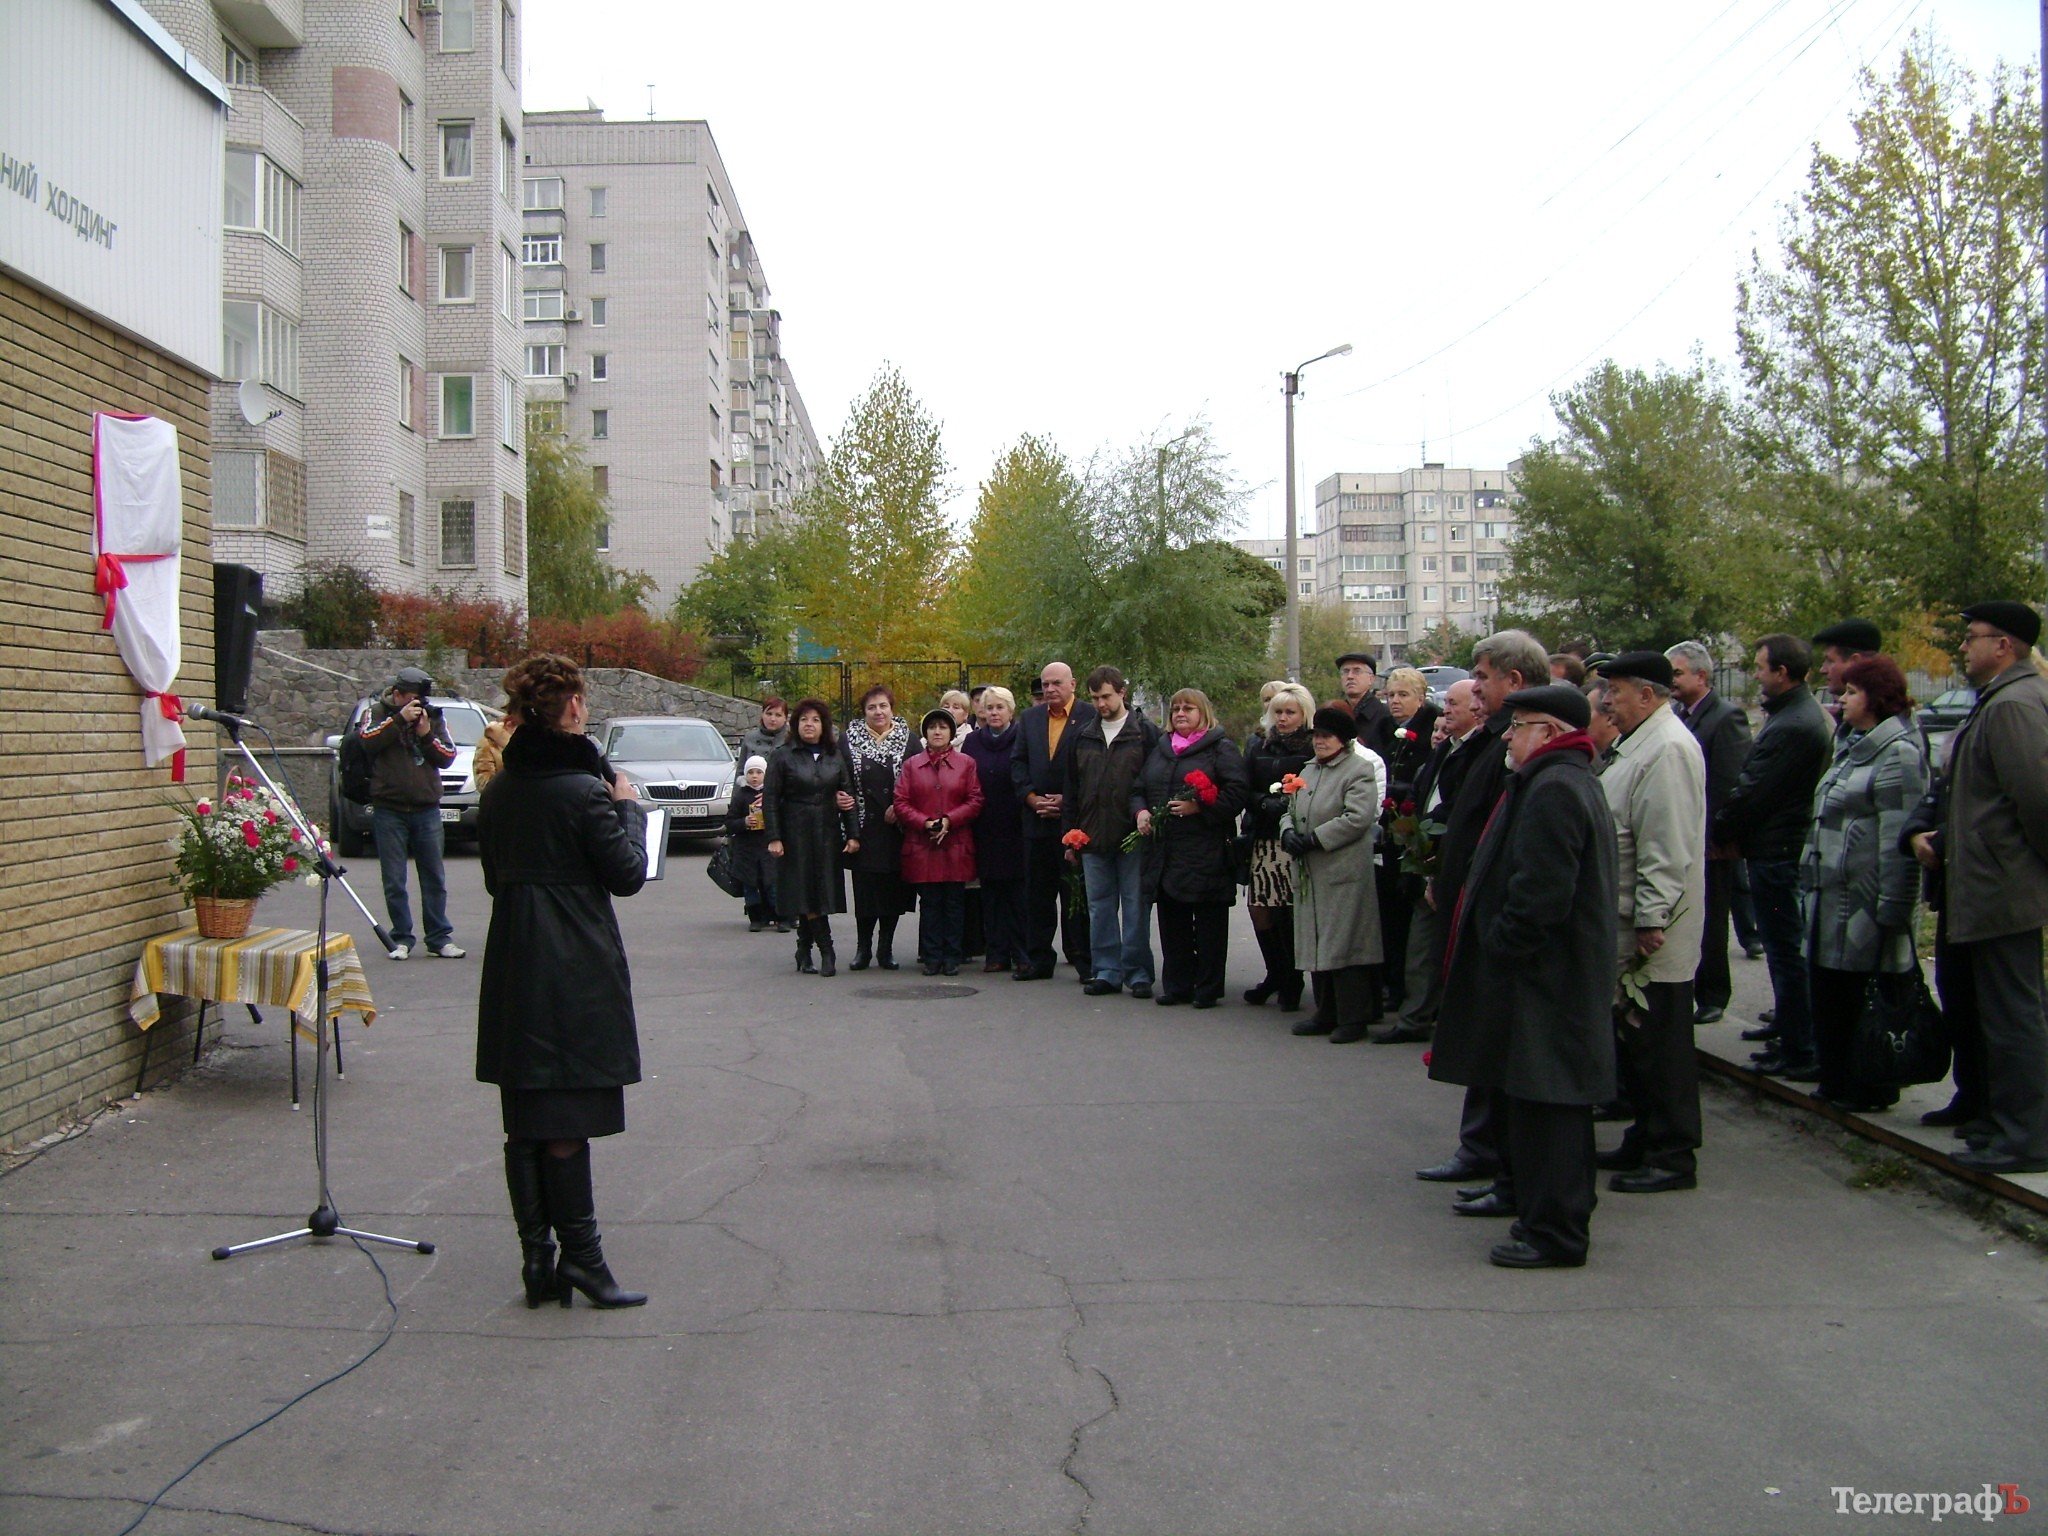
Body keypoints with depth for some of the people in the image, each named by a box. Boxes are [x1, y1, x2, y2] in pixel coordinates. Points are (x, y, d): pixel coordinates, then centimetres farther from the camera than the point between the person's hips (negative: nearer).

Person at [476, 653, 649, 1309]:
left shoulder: (498, 791, 7)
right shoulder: (583, 790, -14)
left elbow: (494, 874, 15)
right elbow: (627, 874, -8)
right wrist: (628, 808, 4)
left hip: (512, 965, 7)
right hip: (576, 968, -7)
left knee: (524, 1120, 10)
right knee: (567, 1121, -3)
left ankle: (536, 1255, 15)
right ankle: (578, 1253, 2)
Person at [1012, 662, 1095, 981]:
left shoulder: (1091, 718, -3)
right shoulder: (1029, 718, 13)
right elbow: (1018, 762, 10)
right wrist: (1032, 798, -5)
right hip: (1037, 819, 5)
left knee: (1077, 892, 0)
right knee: (1037, 893, 8)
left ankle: (1084, 959, 7)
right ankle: (1039, 959, 14)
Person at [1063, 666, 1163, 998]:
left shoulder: (1146, 733, 1)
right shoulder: (1081, 736, 12)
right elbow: (1070, 789, 14)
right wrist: (1069, 834, 10)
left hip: (1134, 836, -4)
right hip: (1092, 837, 4)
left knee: (1136, 906, 0)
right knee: (1100, 907, 7)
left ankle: (1137, 971, 8)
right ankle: (1106, 971, 14)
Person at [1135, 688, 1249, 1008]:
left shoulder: (1222, 749, -1)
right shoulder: (1160, 750, 19)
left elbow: (1236, 793, -11)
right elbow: (1139, 790, 23)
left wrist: (1198, 807, -20)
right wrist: (1141, 811, 2)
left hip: (1206, 853, -6)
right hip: (1164, 853, 6)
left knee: (1209, 924, 0)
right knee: (1172, 922, 9)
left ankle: (1208, 988, 7)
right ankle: (1176, 985, 17)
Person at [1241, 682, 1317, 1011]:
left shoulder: (1314, 748, 0)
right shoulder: (1259, 746, 16)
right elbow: (1245, 792, 11)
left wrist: (1291, 805, -17)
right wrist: (1267, 803, -8)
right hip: (1264, 839, 5)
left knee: (1292, 912, -6)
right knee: (1260, 910, 2)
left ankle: (1291, 982, 8)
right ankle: (1276, 975, 21)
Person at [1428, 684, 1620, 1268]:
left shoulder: (1554, 789, -20)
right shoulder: (1564, 782, 16)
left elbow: (1541, 892, -27)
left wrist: (1501, 947, -17)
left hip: (1545, 977, -12)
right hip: (1545, 972, 12)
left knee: (1545, 1100, -7)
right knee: (1525, 1091, 22)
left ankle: (1555, 1231, -2)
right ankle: (1522, 1191, 36)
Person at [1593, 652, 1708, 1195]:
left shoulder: (1668, 749, -18)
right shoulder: (1640, 744, 16)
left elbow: (1666, 848, -23)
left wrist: (1651, 921, -23)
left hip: (1653, 940, -11)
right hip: (1628, 929, 11)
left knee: (1659, 1046, -3)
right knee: (1637, 1044, 17)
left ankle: (1672, 1157, 5)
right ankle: (1645, 1141, 27)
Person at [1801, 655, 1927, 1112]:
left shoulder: (1898, 753, -14)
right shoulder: (1854, 748, 16)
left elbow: (1898, 838, -19)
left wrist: (1890, 909, -22)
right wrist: (1812, 877, 20)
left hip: (1866, 900, -9)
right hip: (1832, 895, 9)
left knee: (1866, 999, 1)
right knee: (1829, 990, 14)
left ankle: (1871, 1090, 12)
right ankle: (1837, 1081, 25)